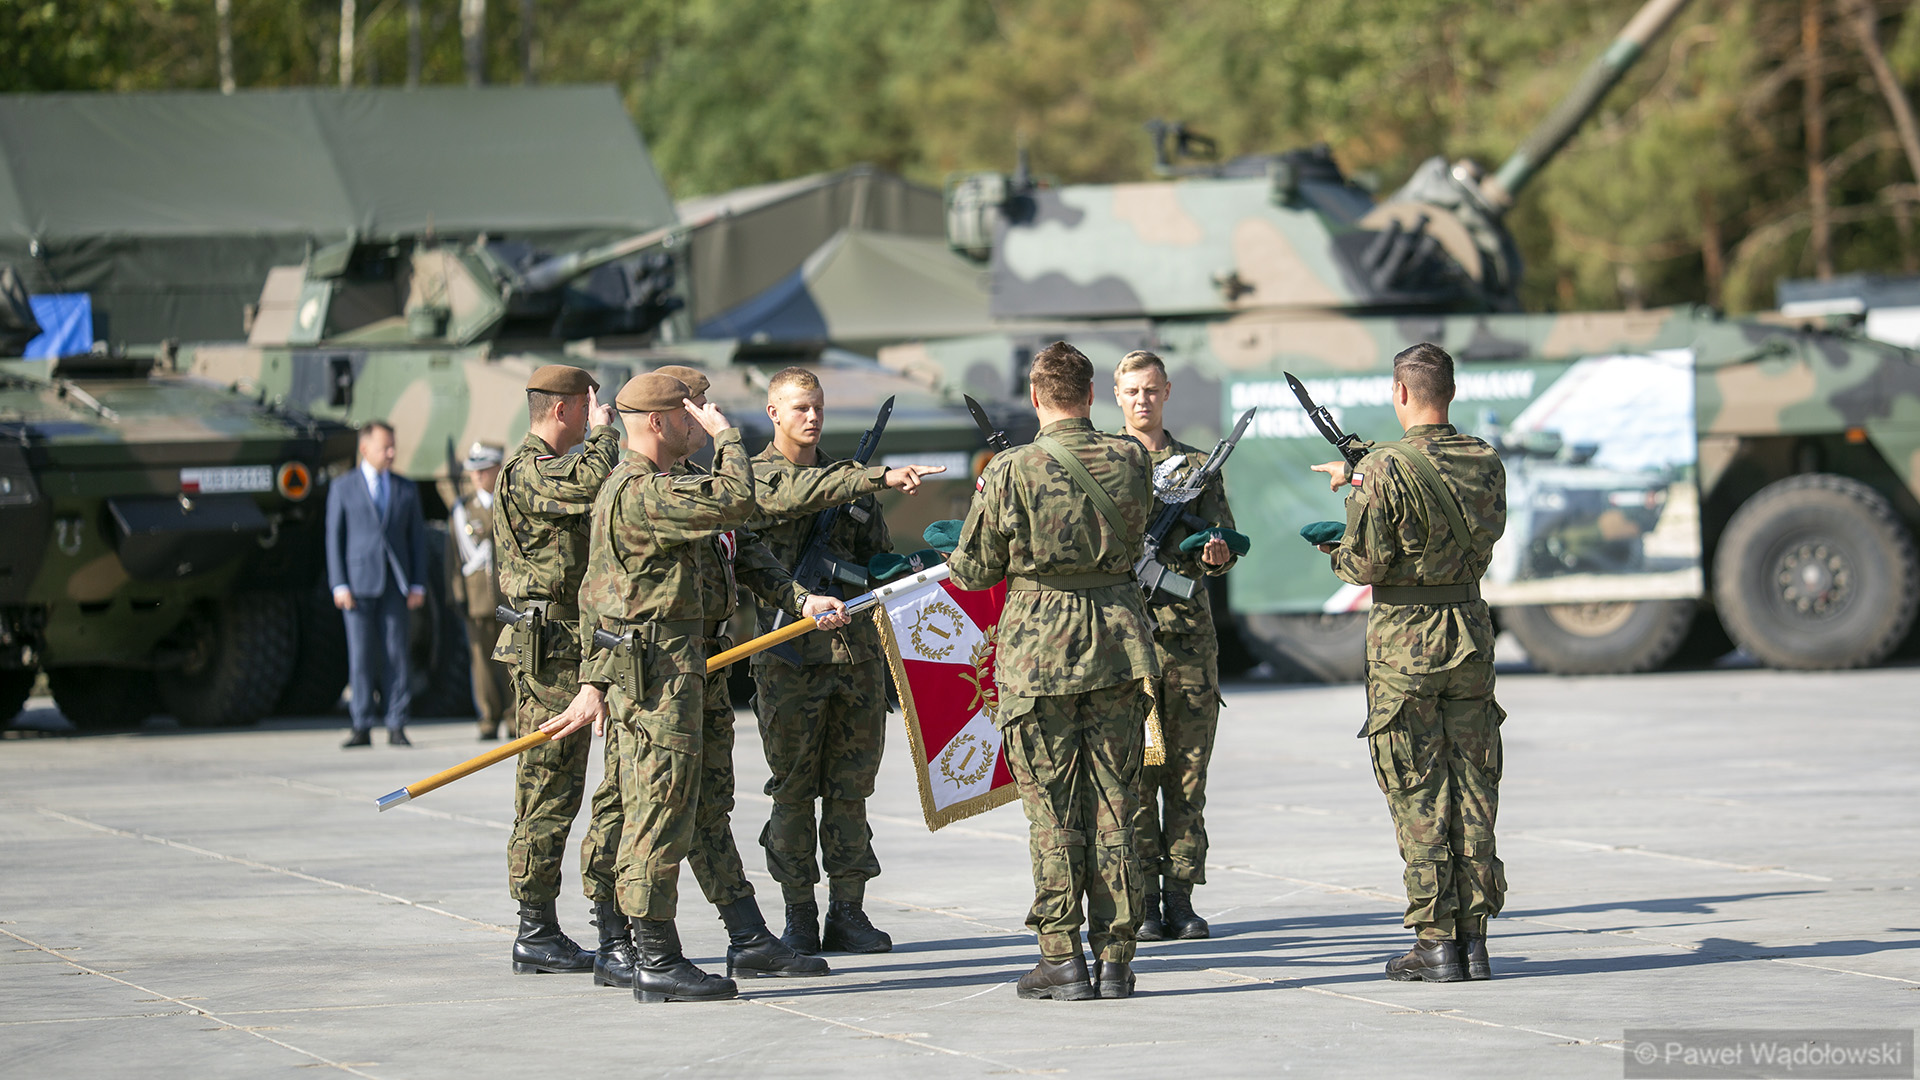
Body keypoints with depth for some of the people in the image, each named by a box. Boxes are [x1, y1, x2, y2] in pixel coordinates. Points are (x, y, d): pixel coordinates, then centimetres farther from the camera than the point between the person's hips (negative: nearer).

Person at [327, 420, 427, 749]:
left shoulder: (406, 490, 12)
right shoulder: (343, 490, 6)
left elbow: (417, 537, 11)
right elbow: (334, 539, 4)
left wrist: (418, 585, 3)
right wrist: (339, 586, -6)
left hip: (394, 585, 2)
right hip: (358, 583, -1)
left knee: (396, 656, -2)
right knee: (360, 657, -3)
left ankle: (396, 727, 1)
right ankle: (362, 728, 0)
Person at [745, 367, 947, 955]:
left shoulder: (848, 479, 17)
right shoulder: (756, 478, 0)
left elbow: (880, 558, 24)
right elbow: (800, 494, -22)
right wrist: (882, 477, -31)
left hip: (857, 649, 4)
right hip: (790, 657, -4)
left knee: (850, 789, 5)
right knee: (793, 791, 0)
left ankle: (848, 912, 9)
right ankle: (799, 917, 6)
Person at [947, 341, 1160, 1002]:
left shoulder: (1011, 473, -11)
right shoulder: (1130, 460, -1)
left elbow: (973, 571, -3)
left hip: (1038, 650, -3)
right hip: (1119, 646, 3)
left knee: (1052, 810, 4)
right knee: (1113, 807, 8)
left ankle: (1062, 960, 3)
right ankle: (1115, 958, 9)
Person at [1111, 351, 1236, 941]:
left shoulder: (1197, 465, 13)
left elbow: (1222, 545, 10)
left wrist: (1215, 556, -12)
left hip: (1188, 631, 2)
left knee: (1187, 770, 2)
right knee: (1133, 770, -3)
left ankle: (1181, 898, 6)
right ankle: (1142, 902, 1)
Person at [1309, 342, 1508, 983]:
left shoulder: (1386, 470, -15)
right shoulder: (1484, 462, 3)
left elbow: (1366, 564, -16)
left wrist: (1338, 555, 9)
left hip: (1403, 637, -5)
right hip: (1471, 628, 5)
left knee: (1417, 795, 1)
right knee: (1471, 788, 9)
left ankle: (1436, 943, 0)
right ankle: (1473, 938, 9)